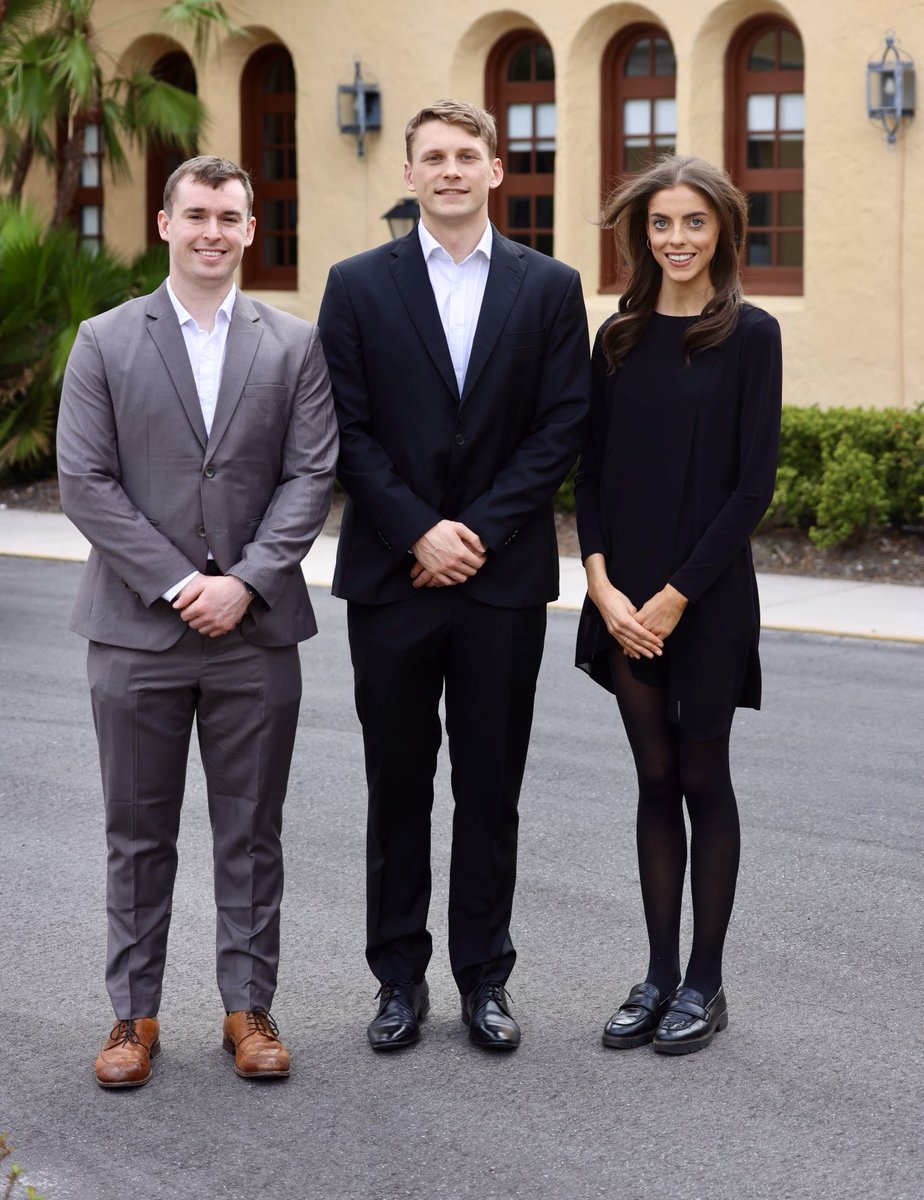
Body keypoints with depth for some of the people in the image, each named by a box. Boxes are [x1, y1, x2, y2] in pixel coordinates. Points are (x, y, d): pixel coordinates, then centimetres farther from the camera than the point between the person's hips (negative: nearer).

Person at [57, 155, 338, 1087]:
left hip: (256, 631, 1)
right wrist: (176, 583, -12)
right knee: (138, 835, 8)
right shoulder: (105, 343, 3)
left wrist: (245, 582, -13)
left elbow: (311, 477, -1)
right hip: (137, 628, -1)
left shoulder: (294, 346, 6)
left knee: (251, 834, 8)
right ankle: (134, 1013, 18)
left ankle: (248, 1007, 19)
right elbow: (83, 480, -4)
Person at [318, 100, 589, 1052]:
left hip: (503, 575, 0)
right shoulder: (359, 286, 3)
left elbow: (562, 426, -1)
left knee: (491, 787, 6)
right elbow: (347, 430, -2)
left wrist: (480, 531, -10)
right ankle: (399, 976, 18)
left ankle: (484, 976, 17)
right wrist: (418, 534, -11)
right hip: (391, 577, 0)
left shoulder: (549, 287, 5)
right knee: (397, 784, 7)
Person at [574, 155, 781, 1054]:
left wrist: (676, 595, -13)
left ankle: (705, 982, 14)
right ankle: (659, 975, 17)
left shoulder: (749, 336, -4)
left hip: (708, 596, -4)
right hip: (625, 599, 4)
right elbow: (590, 473, 7)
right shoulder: (620, 339, 8)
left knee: (702, 779, 3)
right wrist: (603, 585, -7)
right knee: (655, 780, 9)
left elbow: (753, 483, -9)